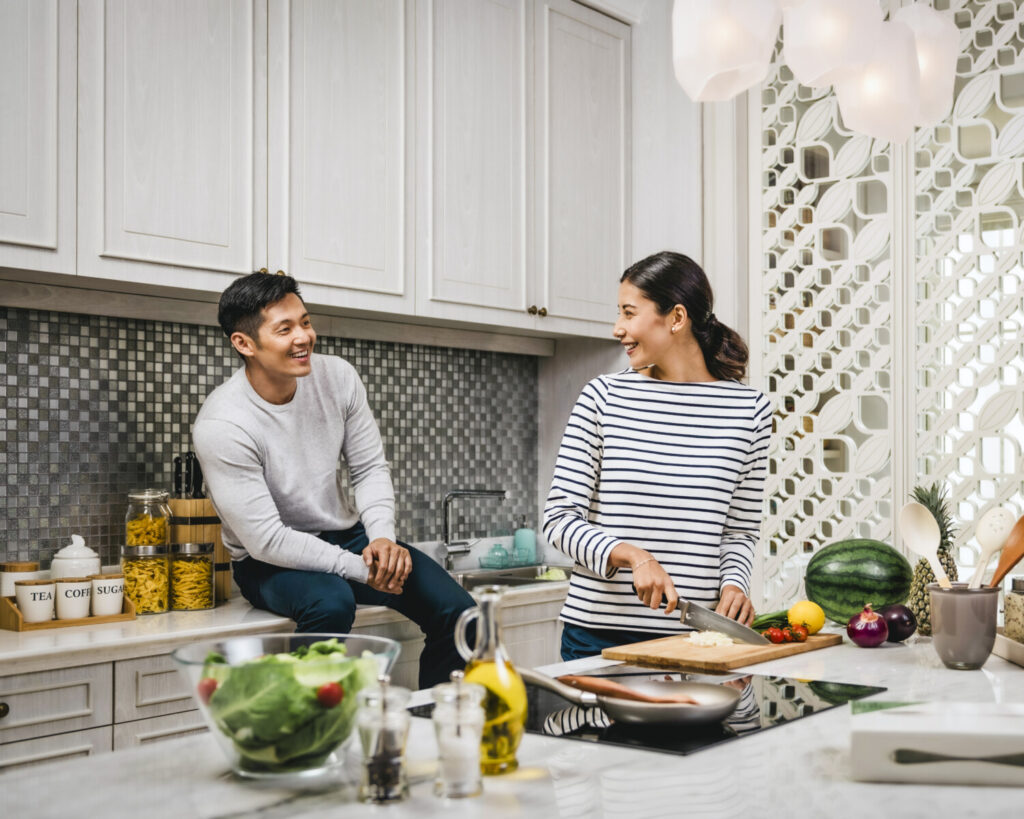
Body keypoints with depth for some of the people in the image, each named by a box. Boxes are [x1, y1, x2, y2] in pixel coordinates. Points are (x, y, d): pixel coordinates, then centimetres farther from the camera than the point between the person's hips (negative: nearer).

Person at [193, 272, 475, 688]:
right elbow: (267, 541, -23)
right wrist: (361, 569, -24)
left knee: (455, 610, -10)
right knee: (332, 602, -38)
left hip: (347, 536, 6)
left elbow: (371, 468, 1)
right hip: (270, 561, -6)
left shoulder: (337, 376, -6)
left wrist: (383, 537, -18)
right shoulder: (220, 425, -23)